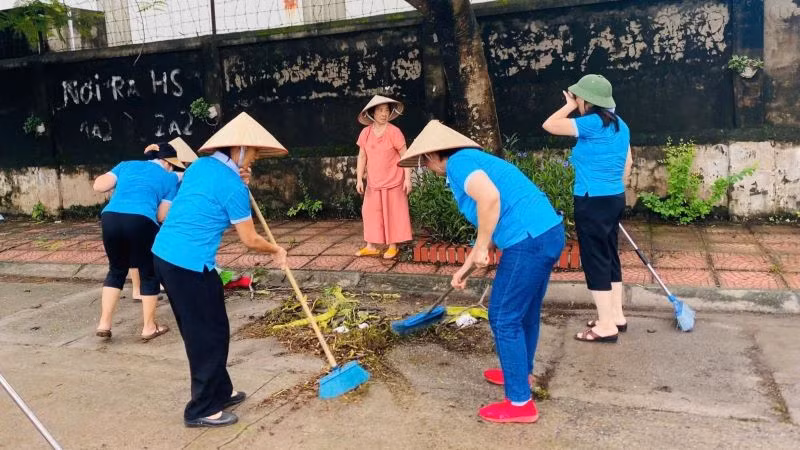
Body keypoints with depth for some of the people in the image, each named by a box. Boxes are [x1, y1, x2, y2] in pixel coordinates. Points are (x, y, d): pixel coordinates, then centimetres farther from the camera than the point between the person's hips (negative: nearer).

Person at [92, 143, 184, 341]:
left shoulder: (127, 165, 25)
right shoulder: (170, 178, 17)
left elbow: (98, 186, 15)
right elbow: (162, 216, 11)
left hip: (110, 218, 4)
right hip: (140, 222, -4)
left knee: (116, 270, 24)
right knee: (149, 273, 15)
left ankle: (104, 324, 22)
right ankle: (149, 327, 22)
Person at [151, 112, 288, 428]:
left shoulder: (201, 165, 10)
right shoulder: (232, 185, -13)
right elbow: (249, 240, -7)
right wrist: (276, 250, 12)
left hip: (164, 254, 9)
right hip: (190, 264, -9)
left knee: (199, 331, 19)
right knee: (210, 335, 5)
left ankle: (219, 393, 33)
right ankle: (201, 410, 16)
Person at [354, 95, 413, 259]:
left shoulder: (394, 132, -12)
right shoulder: (365, 133, -1)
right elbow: (362, 157, 5)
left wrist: (408, 179, -13)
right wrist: (359, 179, 0)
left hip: (393, 181, -4)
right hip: (373, 183, 4)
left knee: (393, 213, 4)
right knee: (371, 212, 7)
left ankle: (393, 246, 15)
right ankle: (371, 246, 16)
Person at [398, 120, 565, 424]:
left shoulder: (458, 162, -5)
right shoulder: (473, 161, 25)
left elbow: (490, 197, -26)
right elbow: (490, 225, 29)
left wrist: (481, 248, -14)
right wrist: (465, 268, 33)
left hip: (528, 241, -10)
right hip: (548, 233, 10)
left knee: (504, 318, 2)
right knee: (525, 311, 25)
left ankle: (520, 403, 11)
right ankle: (521, 372, 45)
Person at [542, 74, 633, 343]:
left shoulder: (592, 124, -17)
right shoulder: (619, 125, 10)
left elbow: (549, 125, -16)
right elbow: (627, 163, 17)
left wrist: (569, 106, -1)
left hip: (593, 202, -9)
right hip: (614, 199, 9)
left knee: (595, 260, -2)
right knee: (609, 256, 17)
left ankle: (606, 326, 4)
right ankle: (616, 316, 27)